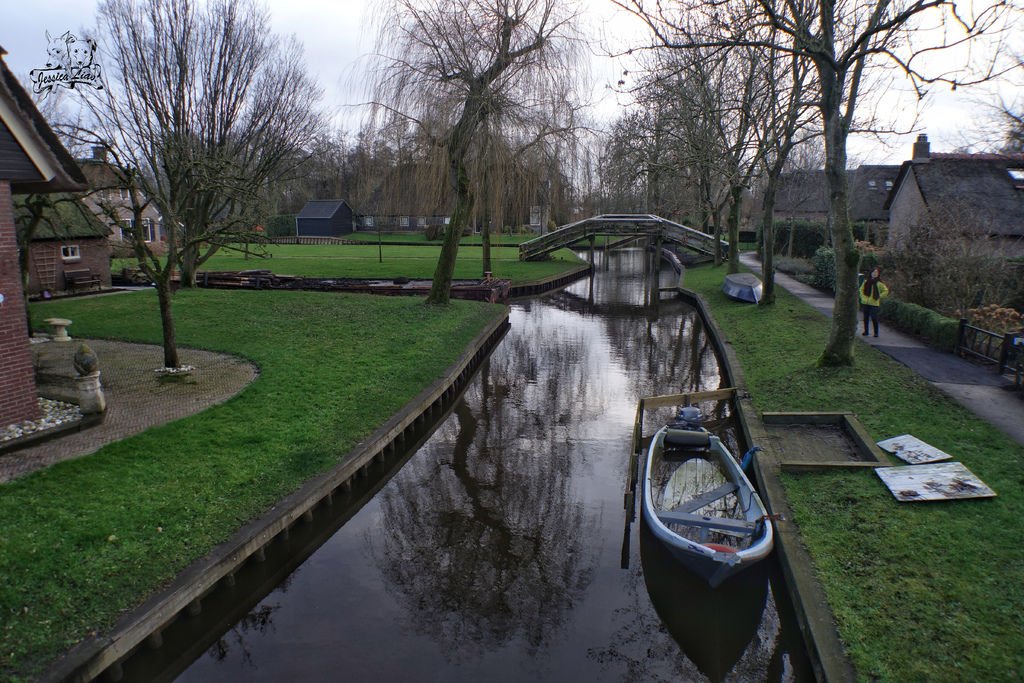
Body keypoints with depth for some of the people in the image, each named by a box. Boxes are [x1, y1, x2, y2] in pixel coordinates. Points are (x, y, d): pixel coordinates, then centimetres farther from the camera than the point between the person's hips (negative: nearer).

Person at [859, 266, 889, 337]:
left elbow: (886, 291, -4)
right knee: (866, 317, 9)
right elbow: (861, 289, 17)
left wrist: (879, 296, -7)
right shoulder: (866, 281, 9)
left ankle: (876, 332, 4)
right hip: (865, 303, 4)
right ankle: (866, 331, 18)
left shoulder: (879, 283, -4)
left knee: (874, 318, -6)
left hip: (874, 303, -4)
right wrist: (863, 297, 5)